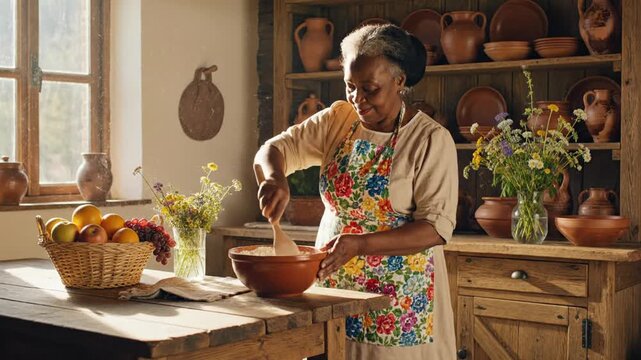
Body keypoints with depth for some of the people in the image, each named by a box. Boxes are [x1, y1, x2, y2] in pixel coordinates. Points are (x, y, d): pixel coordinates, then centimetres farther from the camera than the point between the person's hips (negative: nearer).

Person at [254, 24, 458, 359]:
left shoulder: (431, 139, -11)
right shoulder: (337, 119, 3)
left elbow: (436, 227, -17)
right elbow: (274, 148, 6)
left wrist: (360, 245, -28)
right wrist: (275, 178, -19)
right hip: (334, 287, 4)